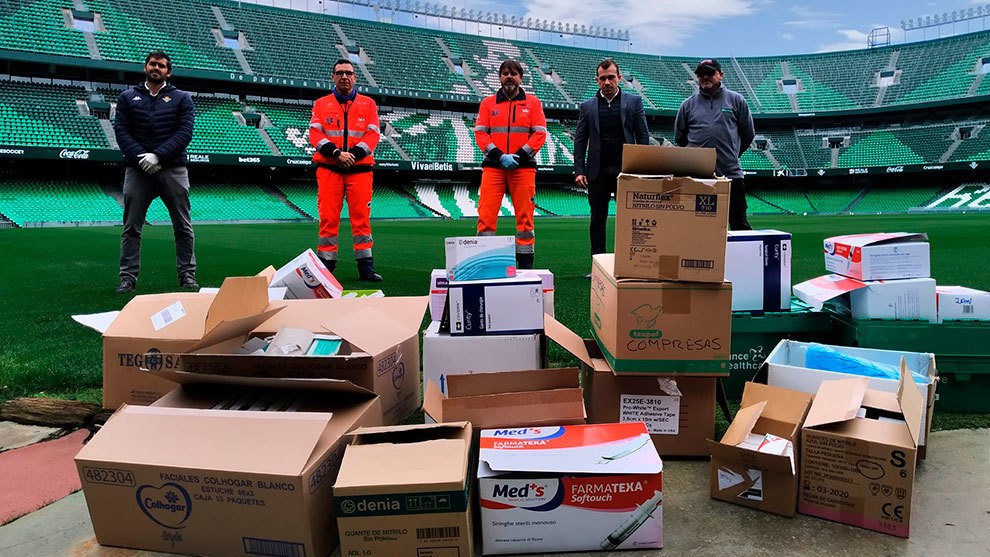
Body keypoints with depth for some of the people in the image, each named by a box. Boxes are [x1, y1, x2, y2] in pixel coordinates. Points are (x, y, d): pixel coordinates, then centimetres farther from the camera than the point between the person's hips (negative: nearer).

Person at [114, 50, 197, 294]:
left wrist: (157, 155, -14)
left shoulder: (181, 98, 9)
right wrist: (140, 157, -13)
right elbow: (121, 131, 4)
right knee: (131, 226, 1)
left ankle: (187, 274, 8)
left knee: (183, 225, 1)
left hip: (173, 169, -1)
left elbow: (185, 132, -3)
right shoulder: (128, 98, 13)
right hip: (137, 170, 1)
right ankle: (128, 277, 7)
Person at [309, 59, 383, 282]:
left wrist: (353, 154, -13)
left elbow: (373, 134, 1)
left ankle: (366, 267, 4)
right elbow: (315, 134, 1)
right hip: (328, 169, 0)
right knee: (328, 218, -1)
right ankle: (326, 265, 6)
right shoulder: (321, 104, 11)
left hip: (360, 169, 0)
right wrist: (336, 153, -15)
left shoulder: (368, 104, 11)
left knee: (361, 218, -1)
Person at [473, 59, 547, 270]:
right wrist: (499, 156, -11)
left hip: (523, 167, 0)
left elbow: (540, 133, 2)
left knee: (524, 216, 2)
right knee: (486, 215, -6)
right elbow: (480, 133, 3)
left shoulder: (533, 102, 10)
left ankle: (525, 263, 10)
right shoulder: (488, 103, 11)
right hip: (493, 166, 0)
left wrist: (519, 156, -11)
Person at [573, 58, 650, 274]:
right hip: (597, 172, 1)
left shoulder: (634, 101, 7)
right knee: (597, 220, 4)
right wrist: (579, 171, -4)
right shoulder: (587, 106, 10)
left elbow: (643, 136, 5)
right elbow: (580, 140, 7)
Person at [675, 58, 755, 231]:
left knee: (739, 222, 2)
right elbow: (679, 136, 18)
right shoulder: (688, 104, 9)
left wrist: (732, 153, 14)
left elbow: (748, 133, 13)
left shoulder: (736, 100, 7)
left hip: (730, 173, -1)